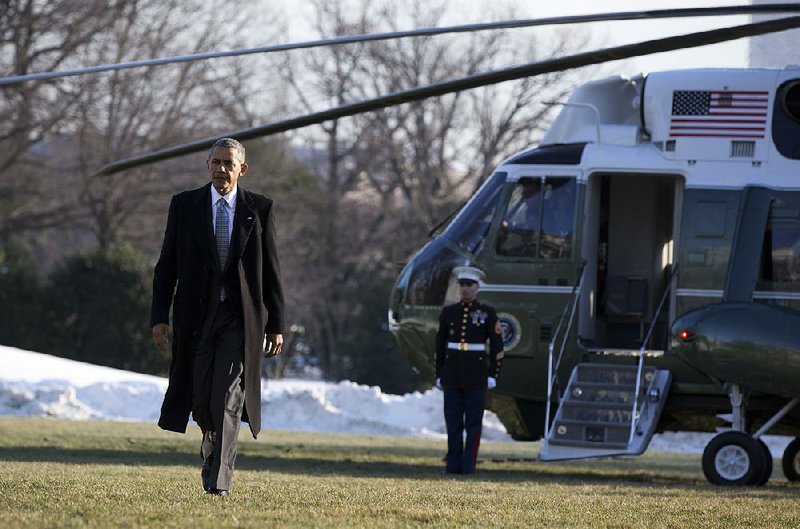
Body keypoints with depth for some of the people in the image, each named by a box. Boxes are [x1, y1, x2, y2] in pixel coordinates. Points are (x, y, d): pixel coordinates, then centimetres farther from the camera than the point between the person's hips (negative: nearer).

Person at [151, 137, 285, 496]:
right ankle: (214, 444, 38)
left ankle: (219, 480, -10)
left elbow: (271, 271, 5)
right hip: (196, 315, 2)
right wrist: (159, 318, -2)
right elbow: (166, 267, 5)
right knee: (200, 398, 7)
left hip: (240, 318, -2)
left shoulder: (259, 210, 3)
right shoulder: (185, 206, 4)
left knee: (227, 399, -11)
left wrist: (276, 325, 2)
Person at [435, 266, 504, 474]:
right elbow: (440, 345, 11)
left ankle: (468, 465, -2)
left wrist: (493, 376, -7)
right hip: (453, 373, 3)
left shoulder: (488, 313, -1)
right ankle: (453, 465, 6)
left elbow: (497, 347, -1)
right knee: (453, 421, 2)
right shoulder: (448, 312, 6)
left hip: (476, 374, -3)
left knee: (474, 421, -4)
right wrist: (439, 375, 7)